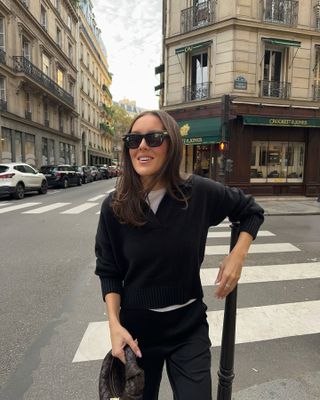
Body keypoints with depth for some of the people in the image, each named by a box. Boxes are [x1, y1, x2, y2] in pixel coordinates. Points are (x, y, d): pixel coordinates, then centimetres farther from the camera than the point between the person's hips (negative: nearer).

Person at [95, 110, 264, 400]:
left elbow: (252, 211, 1)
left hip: (189, 327, -1)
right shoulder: (114, 206, -13)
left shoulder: (199, 192, -15)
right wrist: (114, 324, -11)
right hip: (136, 328, 2)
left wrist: (238, 254, -12)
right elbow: (108, 272, -3)